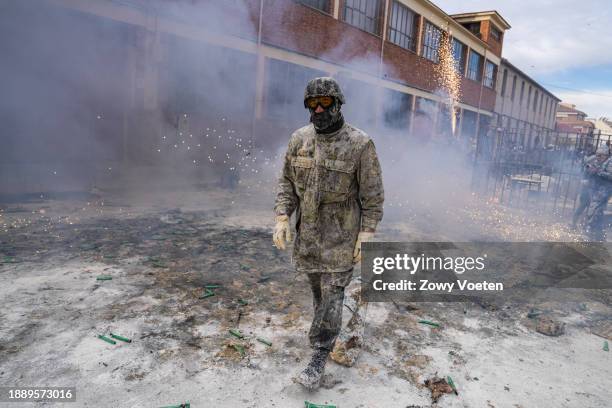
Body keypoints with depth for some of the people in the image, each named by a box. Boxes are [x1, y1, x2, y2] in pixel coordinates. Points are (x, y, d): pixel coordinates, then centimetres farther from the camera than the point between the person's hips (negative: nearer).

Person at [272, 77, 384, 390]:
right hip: (308, 230, 5)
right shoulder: (299, 139, -1)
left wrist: (366, 235, -13)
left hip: (342, 233, -5)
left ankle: (319, 357, 11)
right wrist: (282, 218, -5)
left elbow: (372, 194, -11)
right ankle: (328, 326, 46)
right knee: (317, 286, 19)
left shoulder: (360, 144, -15)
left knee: (331, 293, -1)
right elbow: (287, 181, 5)